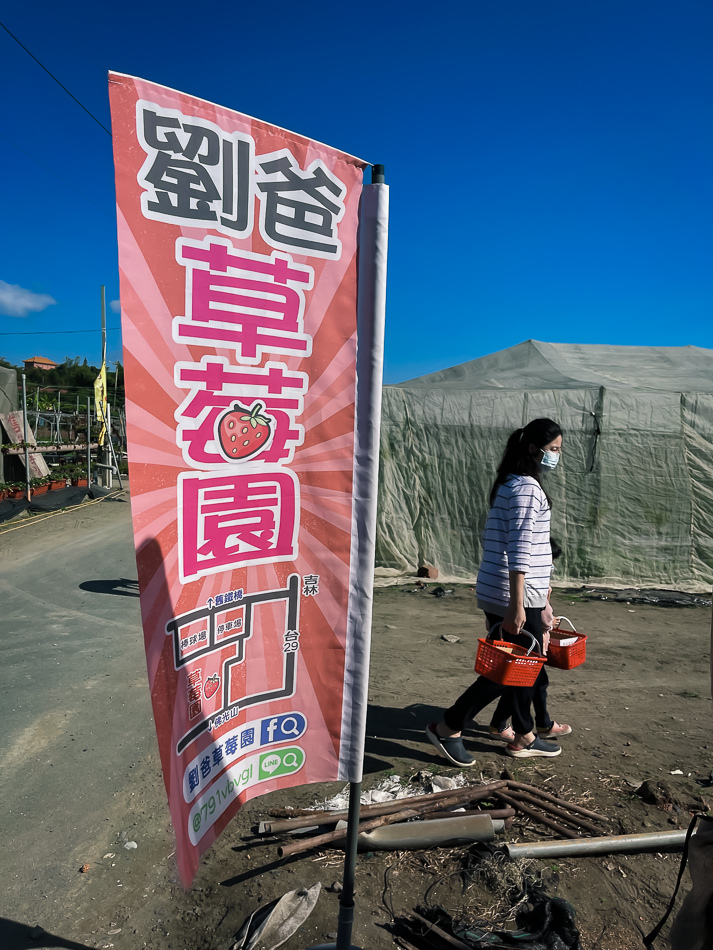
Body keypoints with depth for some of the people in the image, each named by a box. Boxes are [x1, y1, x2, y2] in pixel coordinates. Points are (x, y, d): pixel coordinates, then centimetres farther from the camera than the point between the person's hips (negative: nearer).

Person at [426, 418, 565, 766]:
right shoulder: (527, 488, -16)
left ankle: (524, 737, 33)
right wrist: (516, 604, -24)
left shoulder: (510, 484, 15)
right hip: (515, 595, -10)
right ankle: (448, 728, 7)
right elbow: (519, 550, -23)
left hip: (494, 592, 10)